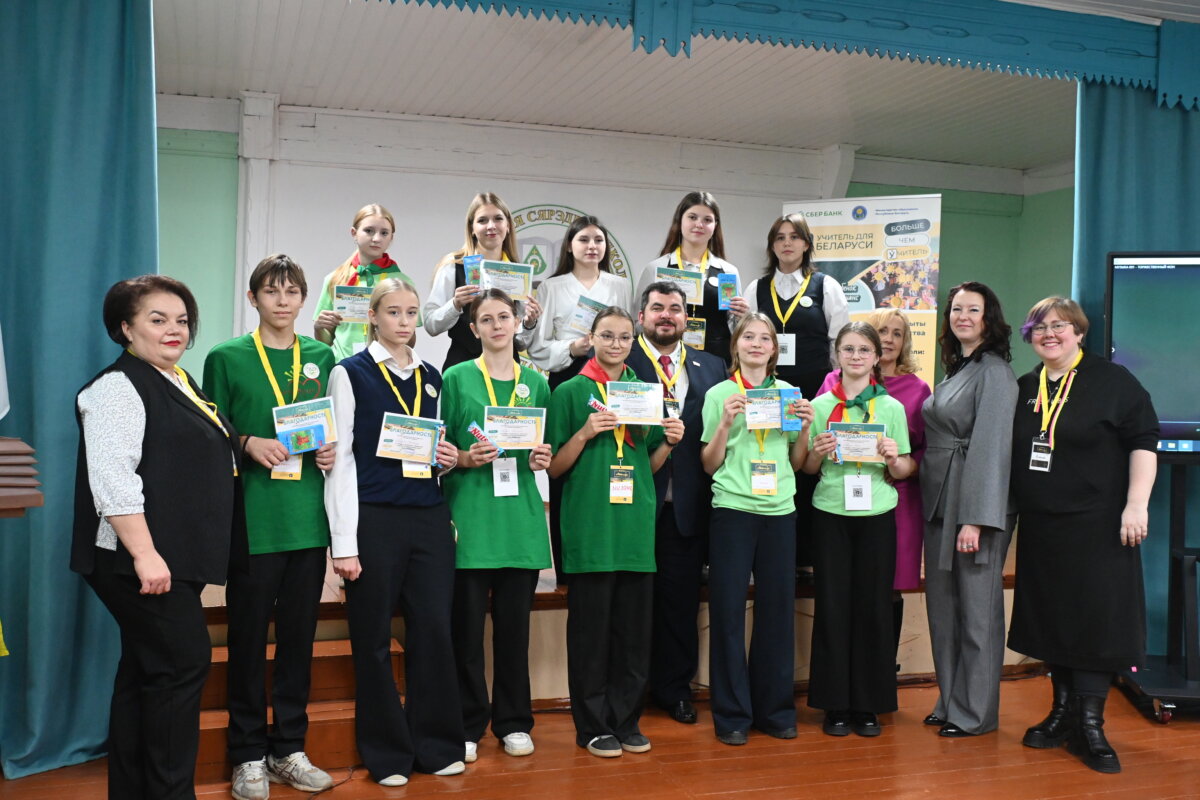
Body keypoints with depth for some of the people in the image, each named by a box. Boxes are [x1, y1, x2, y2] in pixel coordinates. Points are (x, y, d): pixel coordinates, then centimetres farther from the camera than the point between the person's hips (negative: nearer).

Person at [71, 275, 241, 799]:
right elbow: (113, 479, -21)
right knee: (184, 662, -8)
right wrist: (145, 555, -26)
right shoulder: (119, 388, -11)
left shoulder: (180, 384, 17)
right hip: (141, 560, -9)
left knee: (144, 670, 13)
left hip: (179, 557, 9)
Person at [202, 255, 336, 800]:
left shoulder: (322, 358, 10)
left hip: (308, 516, 3)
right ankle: (248, 756, 17)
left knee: (299, 636, 9)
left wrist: (332, 450, -3)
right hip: (252, 518, -3)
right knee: (249, 638, 3)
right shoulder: (226, 358, 1)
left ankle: (288, 750, 23)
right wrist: (248, 444, -15)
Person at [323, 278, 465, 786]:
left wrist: (449, 459, -1)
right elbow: (340, 459, -5)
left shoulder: (432, 378, 13)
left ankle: (437, 744, 20)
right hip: (374, 519, -4)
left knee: (434, 632, 4)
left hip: (429, 519, 4)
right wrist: (344, 543, -11)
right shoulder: (351, 373, 0)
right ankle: (387, 753, 19)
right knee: (374, 640, 5)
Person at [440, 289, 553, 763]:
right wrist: (466, 459, -16)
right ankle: (467, 725, 15)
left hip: (520, 516, 3)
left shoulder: (535, 383, 12)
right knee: (467, 623, 0)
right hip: (470, 515, -3)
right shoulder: (456, 378, 2)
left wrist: (542, 460, -2)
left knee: (515, 623, 8)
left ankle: (514, 722, 21)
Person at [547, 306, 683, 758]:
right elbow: (554, 469, 0)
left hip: (636, 528, 4)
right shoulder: (571, 391, 1)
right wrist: (584, 433, -15)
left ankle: (626, 720, 21)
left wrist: (668, 442, -1)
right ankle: (593, 725, 14)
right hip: (590, 528, -4)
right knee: (591, 627, 1)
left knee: (634, 629, 8)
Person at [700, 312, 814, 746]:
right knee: (728, 610, 0)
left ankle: (776, 709, 20)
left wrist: (804, 427, -1)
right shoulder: (719, 394, 3)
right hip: (733, 510, -2)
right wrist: (726, 424, -12)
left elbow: (796, 462, 15)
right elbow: (709, 465, 2)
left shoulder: (788, 393, 11)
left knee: (778, 609, 6)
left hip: (780, 510, 3)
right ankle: (732, 714, 11)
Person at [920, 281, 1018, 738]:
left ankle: (975, 713, 13)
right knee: (942, 606, 13)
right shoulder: (955, 369, 15)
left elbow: (991, 447, -18)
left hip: (974, 503, -9)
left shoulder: (994, 372, -11)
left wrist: (975, 519, -22)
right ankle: (950, 702, 25)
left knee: (976, 610, 1)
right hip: (939, 502, 9)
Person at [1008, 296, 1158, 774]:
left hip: (1097, 527, -5)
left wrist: (1136, 505, -16)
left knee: (1095, 618, -4)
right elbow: (1009, 453, 19)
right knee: (1052, 618, 10)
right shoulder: (1024, 389, 11)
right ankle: (1062, 712, 22)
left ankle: (1090, 725, 4)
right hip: (1040, 528, 5)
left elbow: (1143, 443, -8)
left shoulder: (1113, 381, -4)